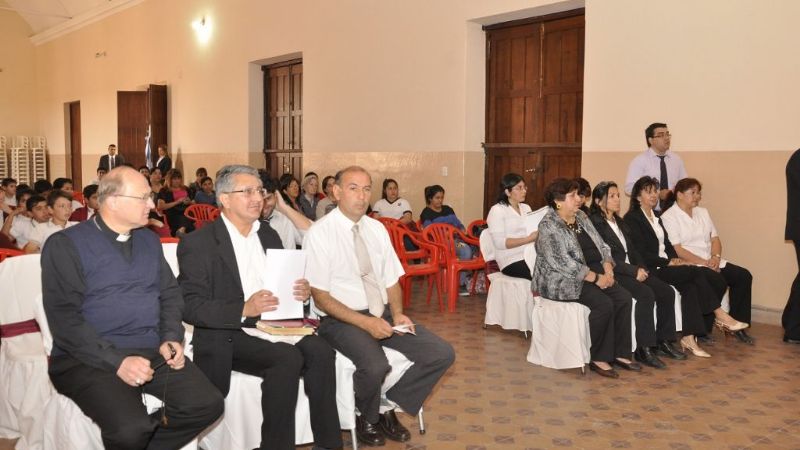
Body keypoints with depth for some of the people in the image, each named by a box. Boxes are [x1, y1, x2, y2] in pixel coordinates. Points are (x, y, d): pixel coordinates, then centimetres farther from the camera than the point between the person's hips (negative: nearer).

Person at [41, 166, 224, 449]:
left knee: (208, 405, -15)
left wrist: (171, 338, -2)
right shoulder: (66, 245, -4)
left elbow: (170, 294, 18)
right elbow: (64, 317, -12)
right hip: (90, 359, -5)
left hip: (153, 351, 6)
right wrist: (117, 361, -20)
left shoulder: (149, 241, 14)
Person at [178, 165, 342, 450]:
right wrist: (243, 310, -26)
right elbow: (190, 307, -13)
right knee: (288, 358, -30)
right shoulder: (197, 244, -6)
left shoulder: (269, 235, 14)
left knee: (320, 351, -22)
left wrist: (299, 293, -4)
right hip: (227, 336, -5)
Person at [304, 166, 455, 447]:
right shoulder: (320, 233, -9)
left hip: (383, 314, 6)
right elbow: (321, 298, -12)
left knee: (442, 354, -10)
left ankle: (389, 407, 8)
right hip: (341, 319, -6)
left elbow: (391, 281, 12)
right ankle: (367, 418, 1)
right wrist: (365, 322, -21)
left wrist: (397, 314, -8)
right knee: (375, 366, -34)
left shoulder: (377, 229, 10)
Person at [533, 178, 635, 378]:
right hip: (564, 280, -8)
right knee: (604, 304, -27)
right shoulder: (549, 226, -13)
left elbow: (601, 246, 16)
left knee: (624, 298, -14)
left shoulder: (581, 217, 13)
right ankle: (599, 359, -13)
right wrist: (595, 278, -20)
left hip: (596, 273, 8)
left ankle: (620, 354, -6)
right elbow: (563, 263, -21)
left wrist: (607, 268, -3)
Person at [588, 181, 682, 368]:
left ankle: (663, 340, 2)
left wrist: (642, 268, 1)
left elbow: (632, 249, 20)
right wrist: (634, 271, -17)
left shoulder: (619, 222, 20)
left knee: (667, 292, -8)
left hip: (632, 270, 9)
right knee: (646, 294, -29)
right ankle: (643, 349, -22)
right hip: (612, 274, -9)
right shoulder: (594, 224, -9)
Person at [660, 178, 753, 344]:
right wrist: (704, 262, -18)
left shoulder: (703, 212, 18)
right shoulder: (669, 217, -6)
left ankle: (738, 325, -2)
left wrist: (715, 257, -8)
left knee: (744, 276, -9)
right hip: (689, 265, -8)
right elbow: (677, 250, -14)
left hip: (712, 262, 8)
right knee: (718, 281, -29)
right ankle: (703, 329, -15)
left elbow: (715, 239, 13)